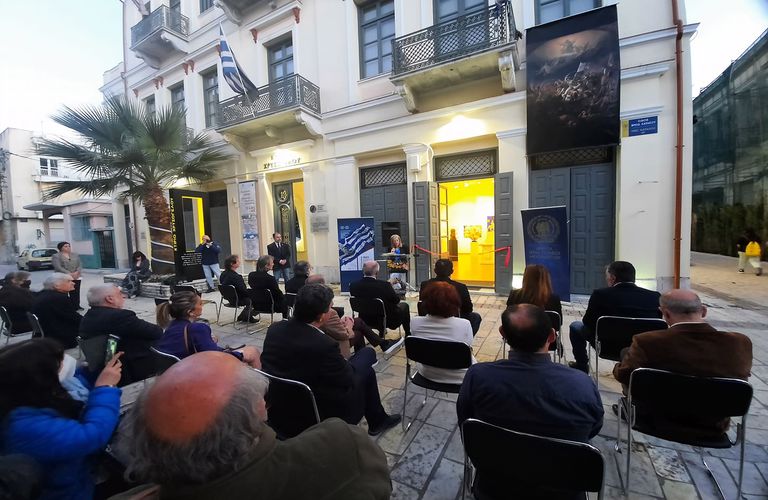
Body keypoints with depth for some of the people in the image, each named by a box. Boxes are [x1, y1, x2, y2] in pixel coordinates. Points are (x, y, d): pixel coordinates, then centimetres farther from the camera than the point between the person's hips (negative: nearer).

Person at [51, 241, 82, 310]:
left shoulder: (75, 255, 13)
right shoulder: (56, 256, 1)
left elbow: (80, 265, 8)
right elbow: (58, 267, -10)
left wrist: (77, 272, -12)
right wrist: (69, 274, -19)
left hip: (76, 278, 3)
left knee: (76, 293, 5)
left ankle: (76, 306, 12)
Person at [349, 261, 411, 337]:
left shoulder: (353, 285, -17)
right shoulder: (384, 285, -29)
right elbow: (396, 300, -11)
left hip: (365, 320, 5)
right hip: (387, 320, -5)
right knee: (404, 305, 21)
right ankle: (408, 335, 33)